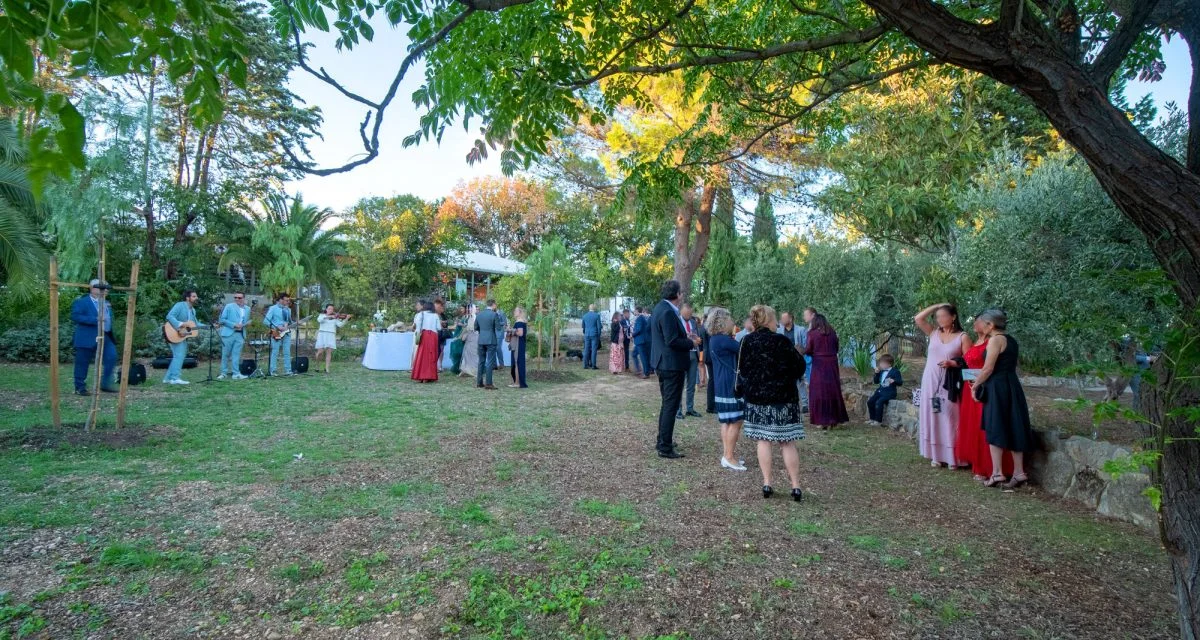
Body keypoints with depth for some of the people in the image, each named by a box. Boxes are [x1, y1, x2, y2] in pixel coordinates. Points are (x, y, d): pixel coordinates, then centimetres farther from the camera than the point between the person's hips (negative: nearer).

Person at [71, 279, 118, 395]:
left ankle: (105, 383, 3)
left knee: (111, 357, -6)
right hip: (87, 338, -6)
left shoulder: (106, 303, 17)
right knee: (82, 363, 2)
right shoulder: (81, 301, -4)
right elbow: (75, 316, -15)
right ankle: (80, 387, 12)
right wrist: (94, 320, -23)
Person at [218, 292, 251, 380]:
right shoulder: (229, 307, 0)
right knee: (225, 354, 3)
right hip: (228, 333, -2)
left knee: (236, 354, 1)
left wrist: (247, 323, -2)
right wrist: (234, 325, -14)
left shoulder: (247, 309, 12)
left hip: (240, 334, 2)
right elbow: (222, 319, -5)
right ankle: (224, 373, 12)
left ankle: (236, 373, 2)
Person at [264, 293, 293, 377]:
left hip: (286, 333, 5)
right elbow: (266, 320, -8)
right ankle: (273, 371, 4)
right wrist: (277, 327, -15)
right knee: (274, 352, -2)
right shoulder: (273, 308, -2)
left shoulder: (288, 309, 15)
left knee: (287, 352, 3)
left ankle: (288, 370, 6)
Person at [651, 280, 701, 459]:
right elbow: (672, 341, -24)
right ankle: (665, 448, 4)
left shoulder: (661, 308, 11)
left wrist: (686, 337, 12)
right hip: (672, 365, -11)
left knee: (667, 404, 21)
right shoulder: (668, 312, -21)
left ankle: (662, 441, 32)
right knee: (671, 406, -2)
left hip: (663, 364, 11)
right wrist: (692, 343, -11)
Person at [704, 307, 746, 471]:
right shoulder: (723, 340, -18)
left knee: (727, 421, 13)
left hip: (722, 385, 10)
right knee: (735, 421, -5)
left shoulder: (714, 339, 13)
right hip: (730, 385, -10)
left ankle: (727, 454, 18)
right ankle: (729, 457, -1)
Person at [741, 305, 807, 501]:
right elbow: (800, 367, -6)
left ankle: (767, 484, 10)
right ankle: (796, 486, 8)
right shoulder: (781, 342, -13)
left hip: (756, 398, 3)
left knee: (763, 440, 9)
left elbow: (741, 369, 7)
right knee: (788, 443, 5)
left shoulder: (746, 342, -2)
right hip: (783, 398, -3)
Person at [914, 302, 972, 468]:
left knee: (949, 419, -1)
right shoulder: (934, 333, 7)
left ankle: (952, 457, 8)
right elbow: (918, 318, -2)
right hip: (930, 383, 4)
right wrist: (937, 305, 1)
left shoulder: (962, 337, -3)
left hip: (949, 384, -4)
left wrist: (952, 363, -22)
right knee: (932, 417, 7)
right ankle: (936, 455, 15)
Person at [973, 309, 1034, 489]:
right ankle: (1019, 472, 13)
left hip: (997, 388, -8)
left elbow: (988, 369, -15)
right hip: (1011, 386, 9)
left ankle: (997, 474, -2)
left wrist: (975, 385, -3)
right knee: (1012, 429, 10)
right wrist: (981, 382, 18)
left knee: (995, 429, -3)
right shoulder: (1011, 340, 15)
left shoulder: (995, 339, -12)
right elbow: (1005, 366, 17)